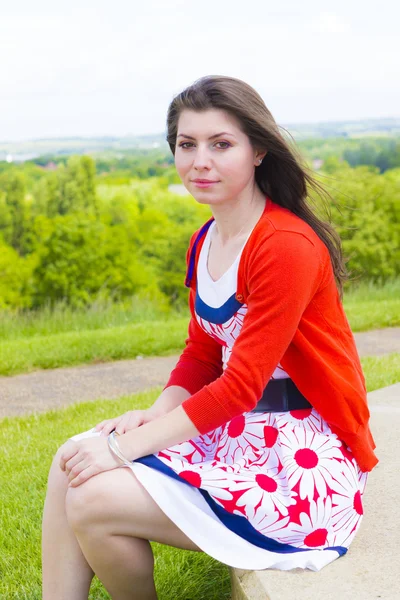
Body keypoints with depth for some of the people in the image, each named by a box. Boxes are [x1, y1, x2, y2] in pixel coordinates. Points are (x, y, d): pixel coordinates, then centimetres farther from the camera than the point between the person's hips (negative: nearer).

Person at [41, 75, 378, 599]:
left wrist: (127, 447, -19)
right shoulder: (205, 243, 8)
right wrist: (152, 416, -5)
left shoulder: (287, 246, -21)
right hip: (237, 428, 9)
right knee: (72, 463, -4)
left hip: (305, 455, -8)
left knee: (94, 500, -16)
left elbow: (242, 386, -22)